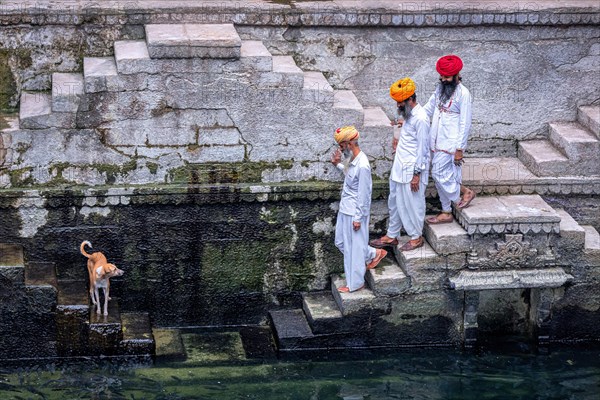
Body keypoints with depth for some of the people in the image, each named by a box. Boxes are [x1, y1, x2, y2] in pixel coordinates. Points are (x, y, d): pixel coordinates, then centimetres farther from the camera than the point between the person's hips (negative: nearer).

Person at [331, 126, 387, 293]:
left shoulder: (362, 166, -26)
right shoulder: (352, 159, 2)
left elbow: (363, 195, -22)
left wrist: (358, 218, -18)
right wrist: (338, 164, 11)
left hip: (354, 213, -10)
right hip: (345, 210, 10)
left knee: (354, 247, 4)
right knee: (341, 242, 20)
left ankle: (355, 283, 17)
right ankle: (374, 254, 34)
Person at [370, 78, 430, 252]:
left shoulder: (420, 119, -22)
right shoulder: (408, 114, 7)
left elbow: (422, 149, -20)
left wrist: (417, 174, -19)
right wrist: (400, 141, 7)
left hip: (412, 171, -10)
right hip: (399, 168, 10)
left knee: (412, 204, 4)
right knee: (394, 202, 17)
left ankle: (417, 237, 20)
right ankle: (392, 236, 28)